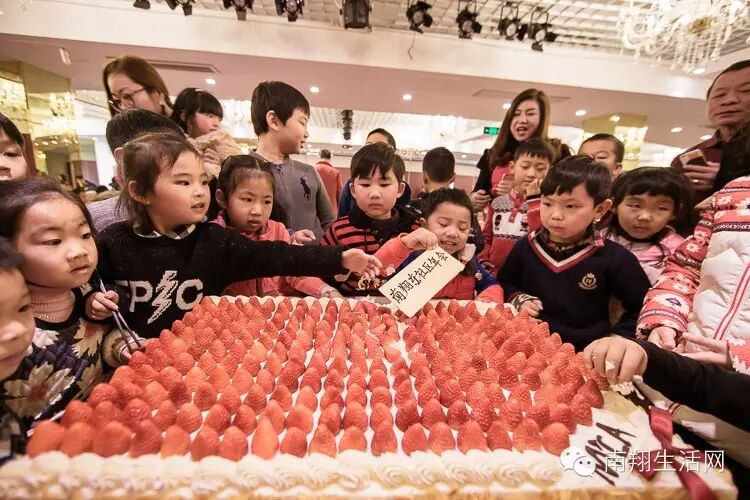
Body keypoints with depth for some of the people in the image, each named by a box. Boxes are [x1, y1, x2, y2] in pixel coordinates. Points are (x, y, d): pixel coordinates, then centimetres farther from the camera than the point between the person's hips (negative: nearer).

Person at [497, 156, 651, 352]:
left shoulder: (614, 258, -7)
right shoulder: (526, 247, -2)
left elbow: (642, 308, 5)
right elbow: (504, 283, 14)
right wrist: (519, 299, -4)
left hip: (586, 353, 1)